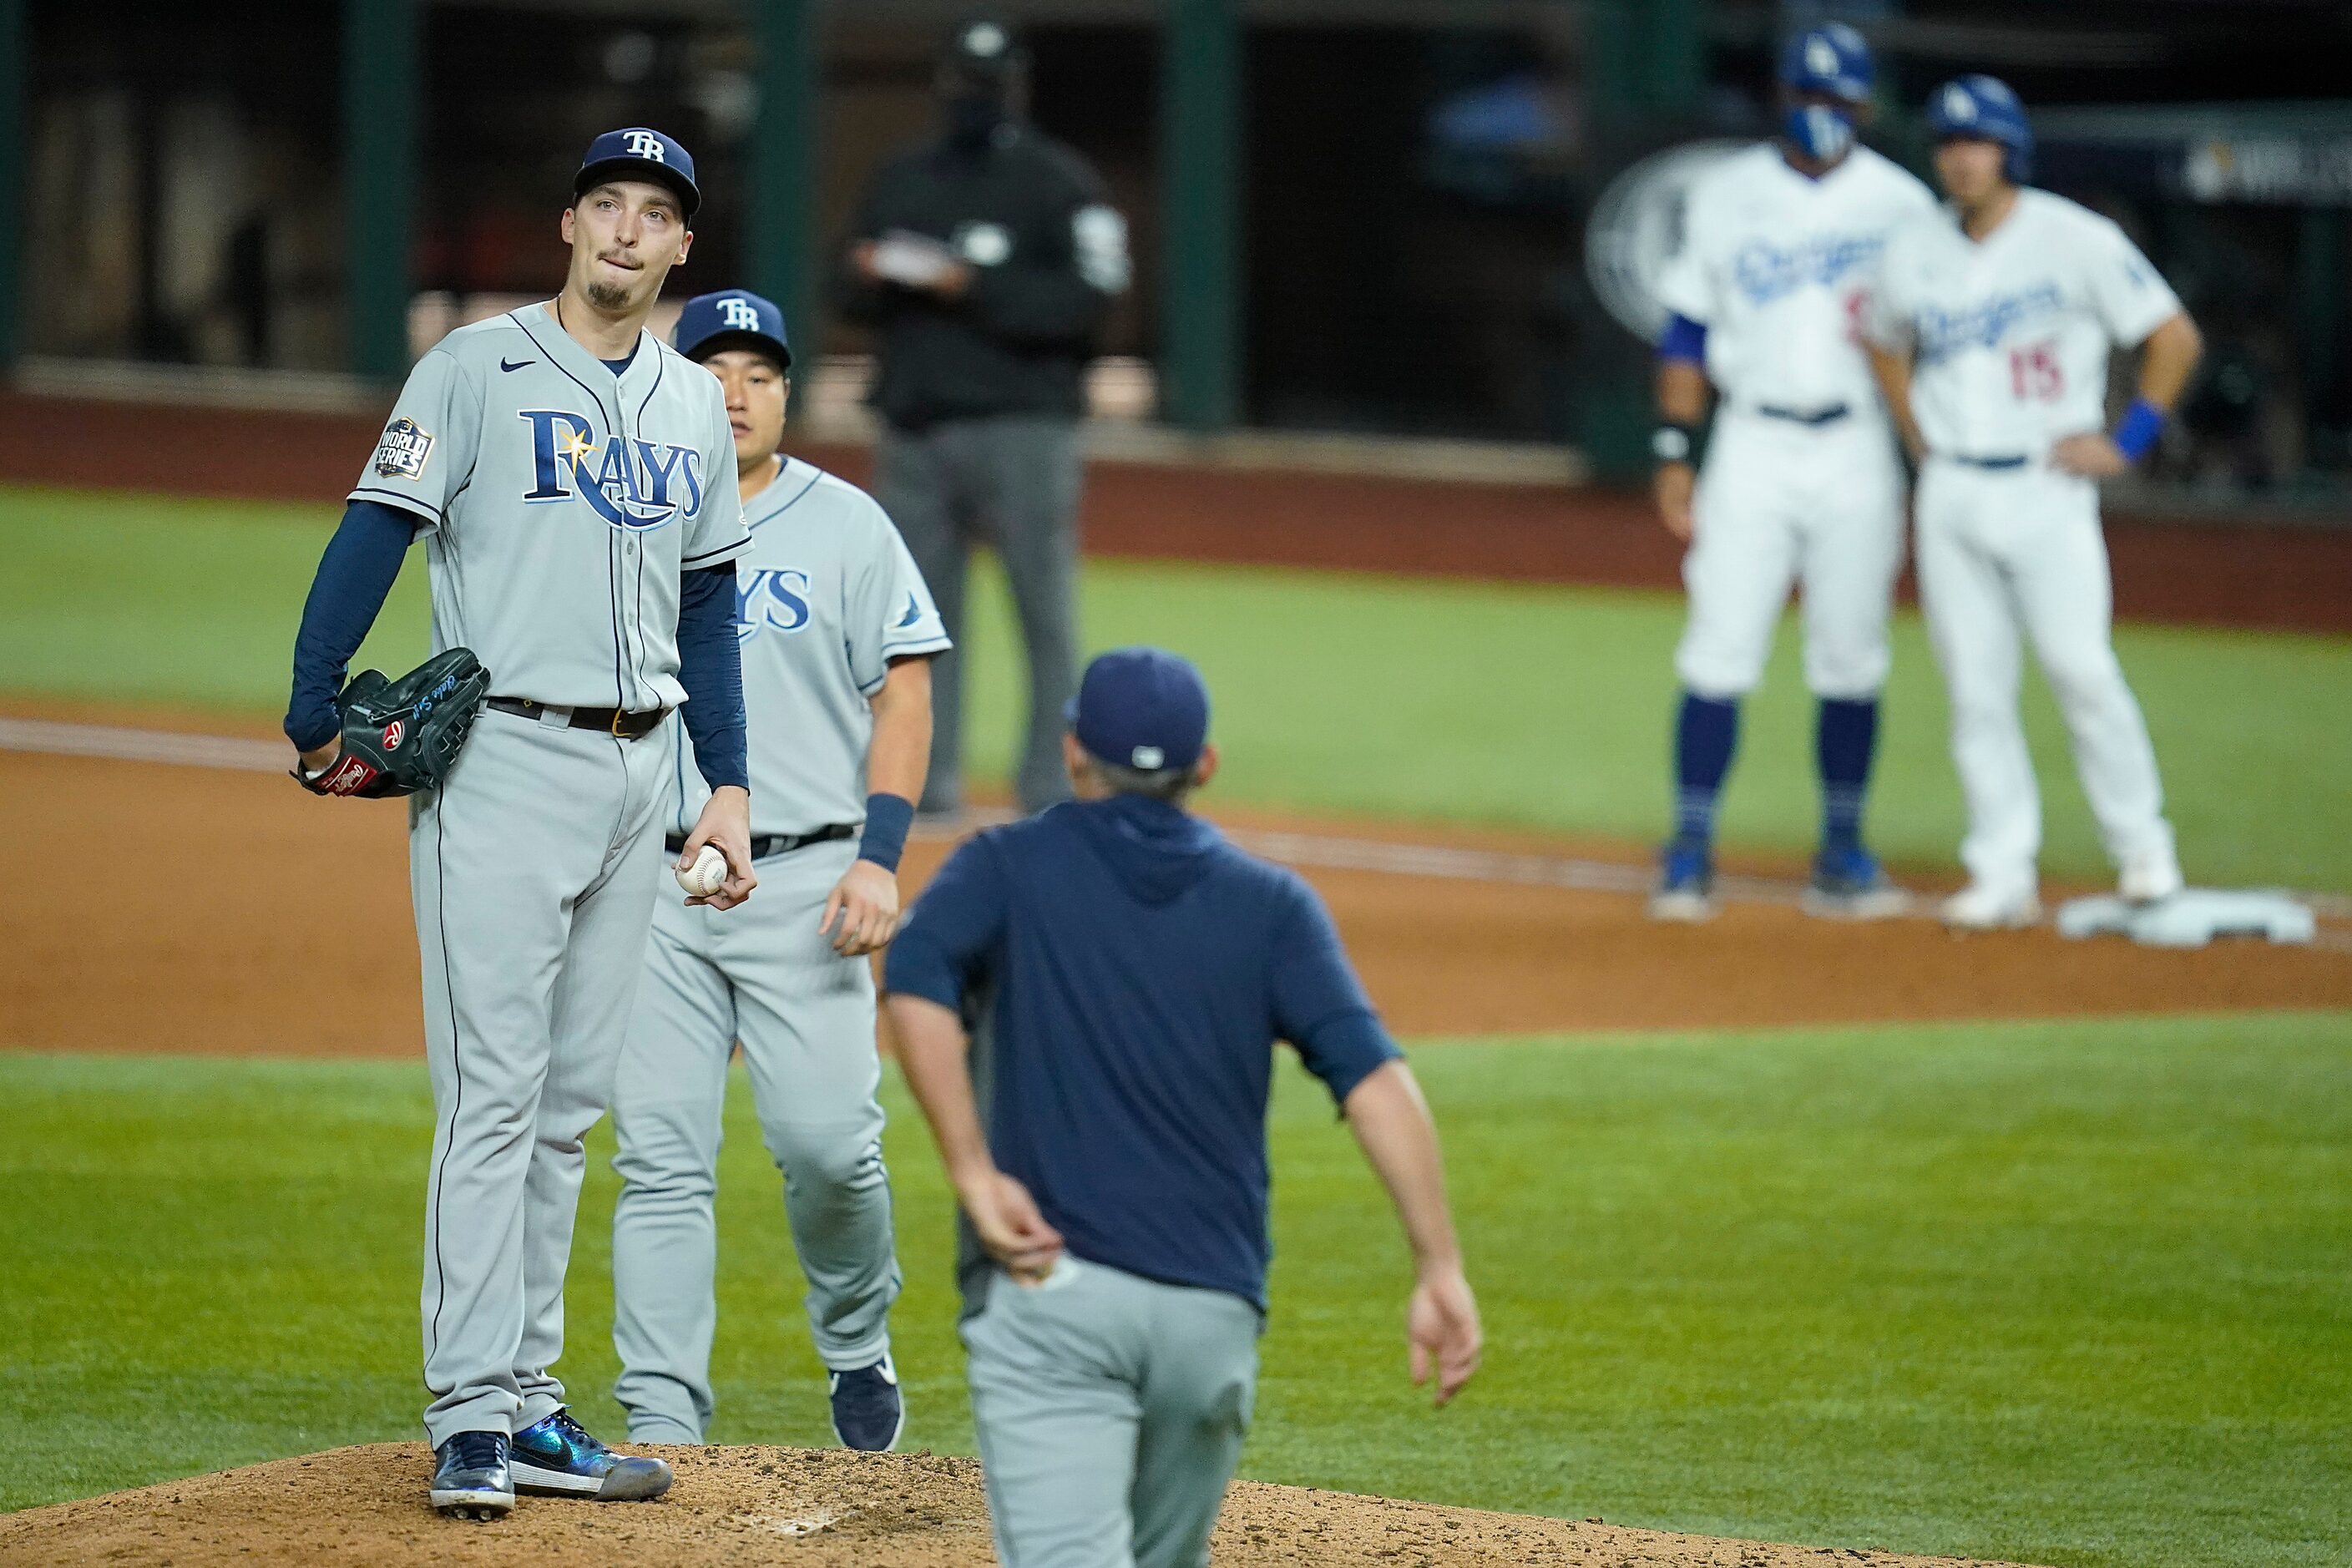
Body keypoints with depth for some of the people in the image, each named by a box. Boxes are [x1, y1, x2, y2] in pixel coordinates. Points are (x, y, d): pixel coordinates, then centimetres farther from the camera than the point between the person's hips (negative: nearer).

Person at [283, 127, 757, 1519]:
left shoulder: (696, 406, 15)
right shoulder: (480, 369, -3)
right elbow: (376, 534, -8)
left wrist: (729, 787, 14)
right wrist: (316, 719, -16)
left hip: (639, 768, 6)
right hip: (506, 762, -6)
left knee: (572, 1103, 8)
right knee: (495, 1092, -11)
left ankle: (529, 1405, 12)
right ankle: (474, 1420, -13)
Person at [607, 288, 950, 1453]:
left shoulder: (846, 525, 5)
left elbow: (904, 692, 2)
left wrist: (878, 861, -8)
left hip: (803, 877, -2)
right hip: (652, 885, 2)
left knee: (827, 1140, -9)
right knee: (661, 1159, -3)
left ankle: (856, 1345, 17)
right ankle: (662, 1420, 0)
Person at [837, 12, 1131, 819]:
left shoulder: (1057, 182, 0)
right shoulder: (901, 180, 17)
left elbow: (1090, 294, -11)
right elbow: (854, 297, 20)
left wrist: (976, 287, -18)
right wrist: (868, 280, -4)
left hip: (1023, 426, -5)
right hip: (915, 422, 5)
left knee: (1046, 609, -6)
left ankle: (1052, 792, -4)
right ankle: (926, 782, 12)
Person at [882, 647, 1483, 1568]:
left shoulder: (1008, 868, 9)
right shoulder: (1271, 905, 12)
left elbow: (916, 982, -14)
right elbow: (1373, 1077, -3)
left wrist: (974, 1176, -12)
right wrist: (1439, 1269, -9)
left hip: (1050, 1292, -3)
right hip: (1215, 1310, 3)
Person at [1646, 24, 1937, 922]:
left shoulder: (1899, 203, 4)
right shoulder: (1726, 197, 6)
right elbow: (1688, 332, 7)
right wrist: (1674, 453, 2)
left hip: (1858, 452, 0)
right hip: (1753, 445, 0)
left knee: (1850, 660, 3)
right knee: (1720, 651, -6)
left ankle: (1841, 859, 10)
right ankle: (1689, 856, -1)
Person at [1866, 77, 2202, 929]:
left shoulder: (2077, 241, -6)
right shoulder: (1913, 252, 6)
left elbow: (2174, 336, -3)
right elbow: (1887, 341, 26)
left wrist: (2127, 442, -6)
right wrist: (1917, 434, 13)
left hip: (2048, 486, -4)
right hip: (1950, 498, 4)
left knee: (2081, 668, -12)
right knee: (1976, 689, 1)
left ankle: (2143, 850, 3)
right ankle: (2002, 875, 6)